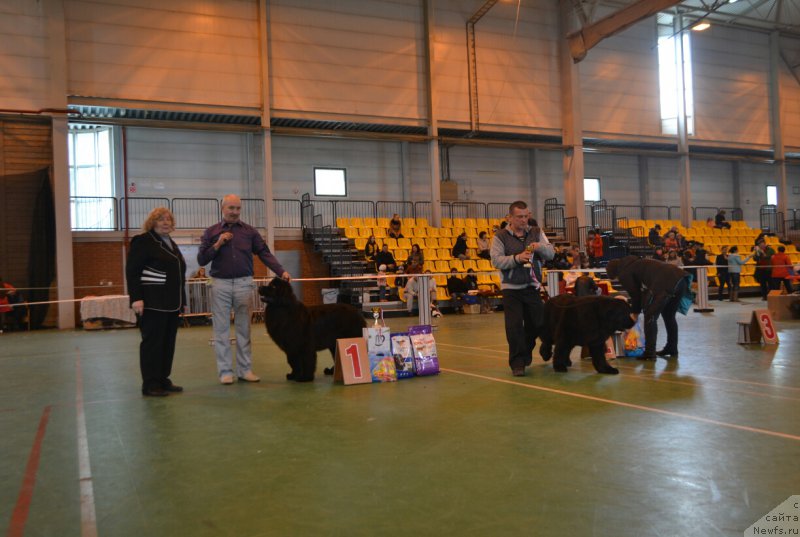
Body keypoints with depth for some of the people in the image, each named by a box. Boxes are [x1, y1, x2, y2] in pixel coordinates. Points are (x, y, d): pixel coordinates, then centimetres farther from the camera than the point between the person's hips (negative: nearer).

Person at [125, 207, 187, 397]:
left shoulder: (171, 244, 20)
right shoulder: (142, 241, -5)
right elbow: (132, 271, -12)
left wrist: (181, 301, 21)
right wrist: (136, 298, -21)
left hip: (171, 303, 8)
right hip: (153, 303, -8)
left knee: (168, 343, 9)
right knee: (152, 343, -5)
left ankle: (163, 380, 17)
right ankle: (150, 385, 0)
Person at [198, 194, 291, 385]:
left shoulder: (249, 231, 7)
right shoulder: (211, 232, 6)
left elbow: (265, 253, 0)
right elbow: (201, 259, 2)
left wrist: (281, 271, -13)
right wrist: (218, 244, -12)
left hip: (244, 283, 1)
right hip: (220, 284, -1)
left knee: (244, 328, 7)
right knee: (222, 329, 3)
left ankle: (245, 369, 14)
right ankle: (225, 371, 10)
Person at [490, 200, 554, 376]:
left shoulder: (536, 233, 10)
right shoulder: (500, 237, -1)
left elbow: (551, 254, 4)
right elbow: (496, 261, -11)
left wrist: (540, 247, -17)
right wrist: (517, 258, -24)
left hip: (533, 287, 4)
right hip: (511, 289, -4)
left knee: (537, 324, 9)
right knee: (514, 327, -6)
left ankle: (526, 354, 32)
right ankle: (517, 363, 3)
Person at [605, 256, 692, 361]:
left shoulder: (624, 274, 6)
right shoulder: (635, 264, 32)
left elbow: (635, 294, 9)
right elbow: (643, 290, 34)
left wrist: (635, 312, 24)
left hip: (664, 283, -9)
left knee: (650, 317, 1)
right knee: (669, 316, 22)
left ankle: (649, 353, 0)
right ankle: (672, 349, 31)